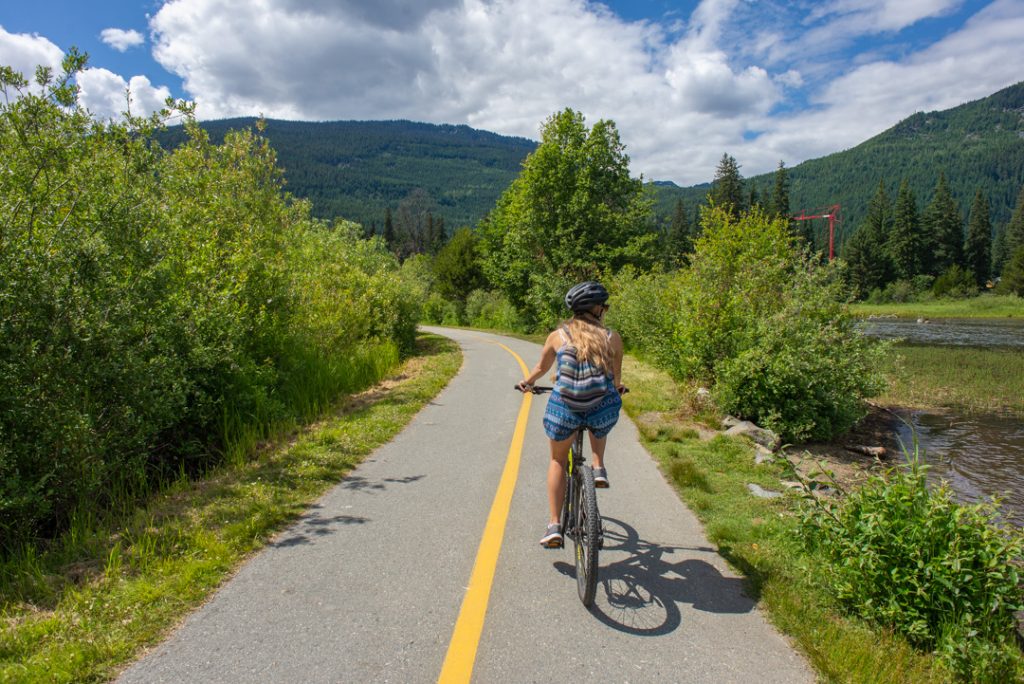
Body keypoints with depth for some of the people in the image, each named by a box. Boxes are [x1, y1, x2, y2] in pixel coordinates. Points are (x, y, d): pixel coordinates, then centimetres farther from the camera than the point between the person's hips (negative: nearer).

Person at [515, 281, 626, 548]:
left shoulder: (558, 335, 11)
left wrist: (527, 383, 46)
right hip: (604, 410, 0)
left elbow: (541, 368, 25)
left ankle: (554, 526, 17)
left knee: (558, 461, 23)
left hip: (563, 408, 0)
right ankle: (599, 468, 25)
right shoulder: (612, 337, 10)